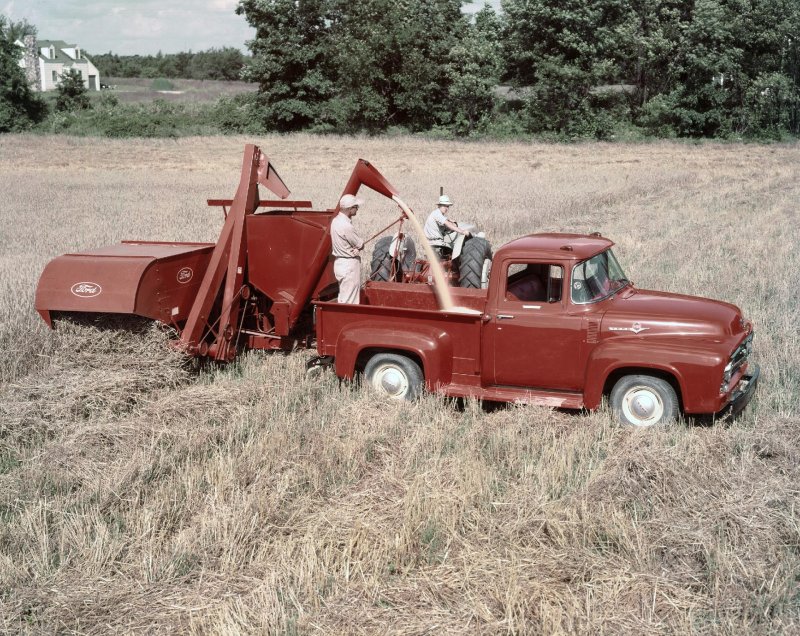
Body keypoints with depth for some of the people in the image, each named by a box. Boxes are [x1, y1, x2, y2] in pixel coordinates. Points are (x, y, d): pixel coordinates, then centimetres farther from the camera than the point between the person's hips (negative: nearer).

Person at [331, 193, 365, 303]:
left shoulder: (336, 220, 7)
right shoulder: (346, 226, -23)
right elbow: (361, 245, -15)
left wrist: (355, 248, -8)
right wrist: (356, 248, 5)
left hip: (340, 261, 10)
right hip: (349, 265, -10)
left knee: (343, 299, 15)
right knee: (349, 302, -5)